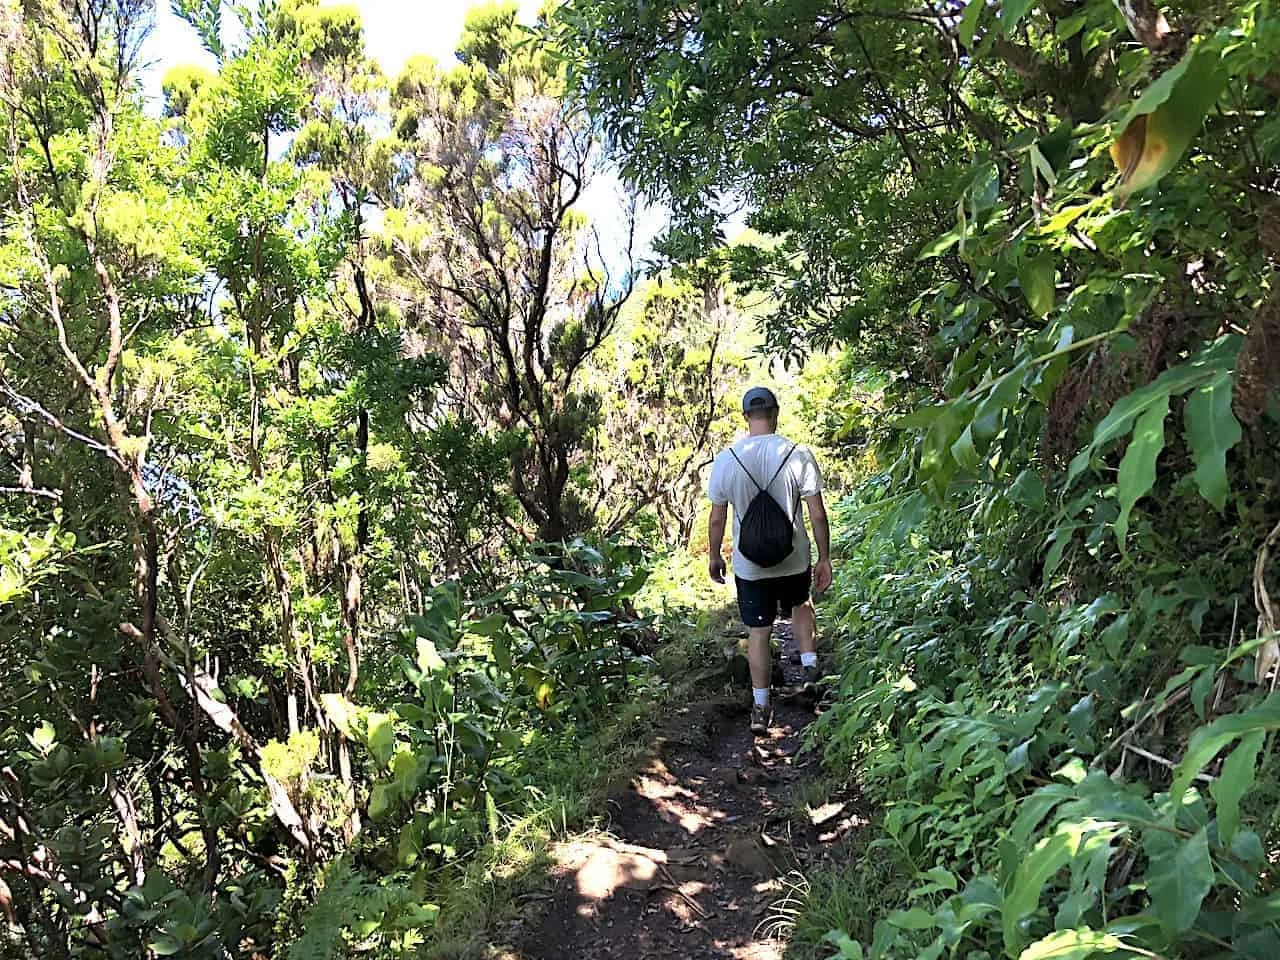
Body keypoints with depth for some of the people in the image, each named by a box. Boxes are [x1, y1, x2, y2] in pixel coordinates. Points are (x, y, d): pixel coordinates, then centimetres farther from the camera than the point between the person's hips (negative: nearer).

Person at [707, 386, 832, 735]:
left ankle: (760, 708, 17)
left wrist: (715, 556, 13)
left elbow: (716, 519, -3)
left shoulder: (726, 460, -10)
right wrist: (824, 559, 2)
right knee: (800, 605, 31)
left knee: (758, 632, 12)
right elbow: (817, 514, -10)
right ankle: (810, 666, 28)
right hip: (793, 559, 0)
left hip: (749, 565, 0)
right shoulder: (798, 455, -14)